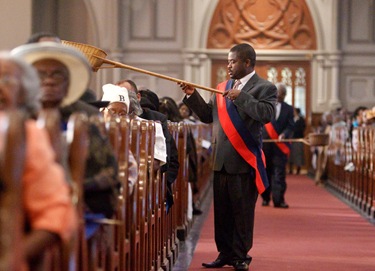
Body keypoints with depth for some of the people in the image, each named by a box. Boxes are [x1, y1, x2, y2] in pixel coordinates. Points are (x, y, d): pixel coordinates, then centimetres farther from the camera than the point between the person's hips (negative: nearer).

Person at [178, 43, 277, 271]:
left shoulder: (264, 88, -4)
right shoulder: (223, 87, 15)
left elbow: (267, 114, -21)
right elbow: (208, 115, 17)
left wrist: (241, 96, -20)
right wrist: (192, 96, 6)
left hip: (244, 161, -6)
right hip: (221, 161, 6)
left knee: (242, 212, 1)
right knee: (222, 212, 11)